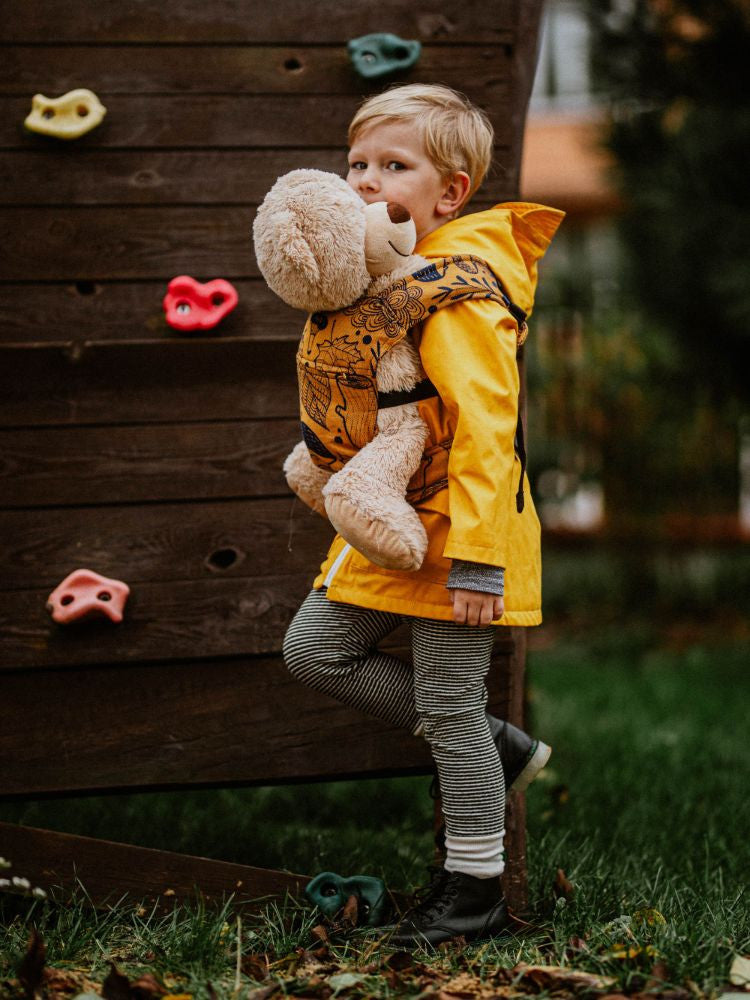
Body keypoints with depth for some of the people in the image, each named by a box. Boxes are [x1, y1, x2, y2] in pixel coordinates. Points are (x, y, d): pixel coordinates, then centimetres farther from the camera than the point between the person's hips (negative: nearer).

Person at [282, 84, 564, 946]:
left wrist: (477, 558, -28)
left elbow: (486, 427, -26)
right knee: (314, 649, 13)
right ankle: (494, 748, 22)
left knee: (450, 711, -1)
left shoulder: (456, 291, -21)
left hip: (451, 531, -10)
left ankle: (475, 892, 16)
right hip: (390, 522, 10)